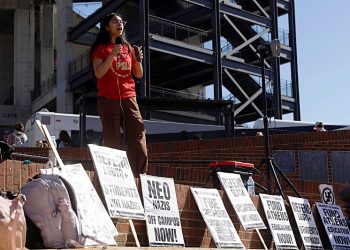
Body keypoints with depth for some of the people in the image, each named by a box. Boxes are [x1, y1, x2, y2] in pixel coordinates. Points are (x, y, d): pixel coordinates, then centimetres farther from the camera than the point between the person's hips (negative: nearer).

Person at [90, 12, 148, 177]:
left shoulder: (128, 48, 18)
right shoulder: (101, 48, 5)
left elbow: (139, 75, 16)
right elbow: (98, 73, -9)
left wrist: (138, 60, -3)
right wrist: (113, 54, -18)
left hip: (129, 99, 4)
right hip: (109, 100, -4)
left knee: (138, 139, -5)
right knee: (112, 143, -6)